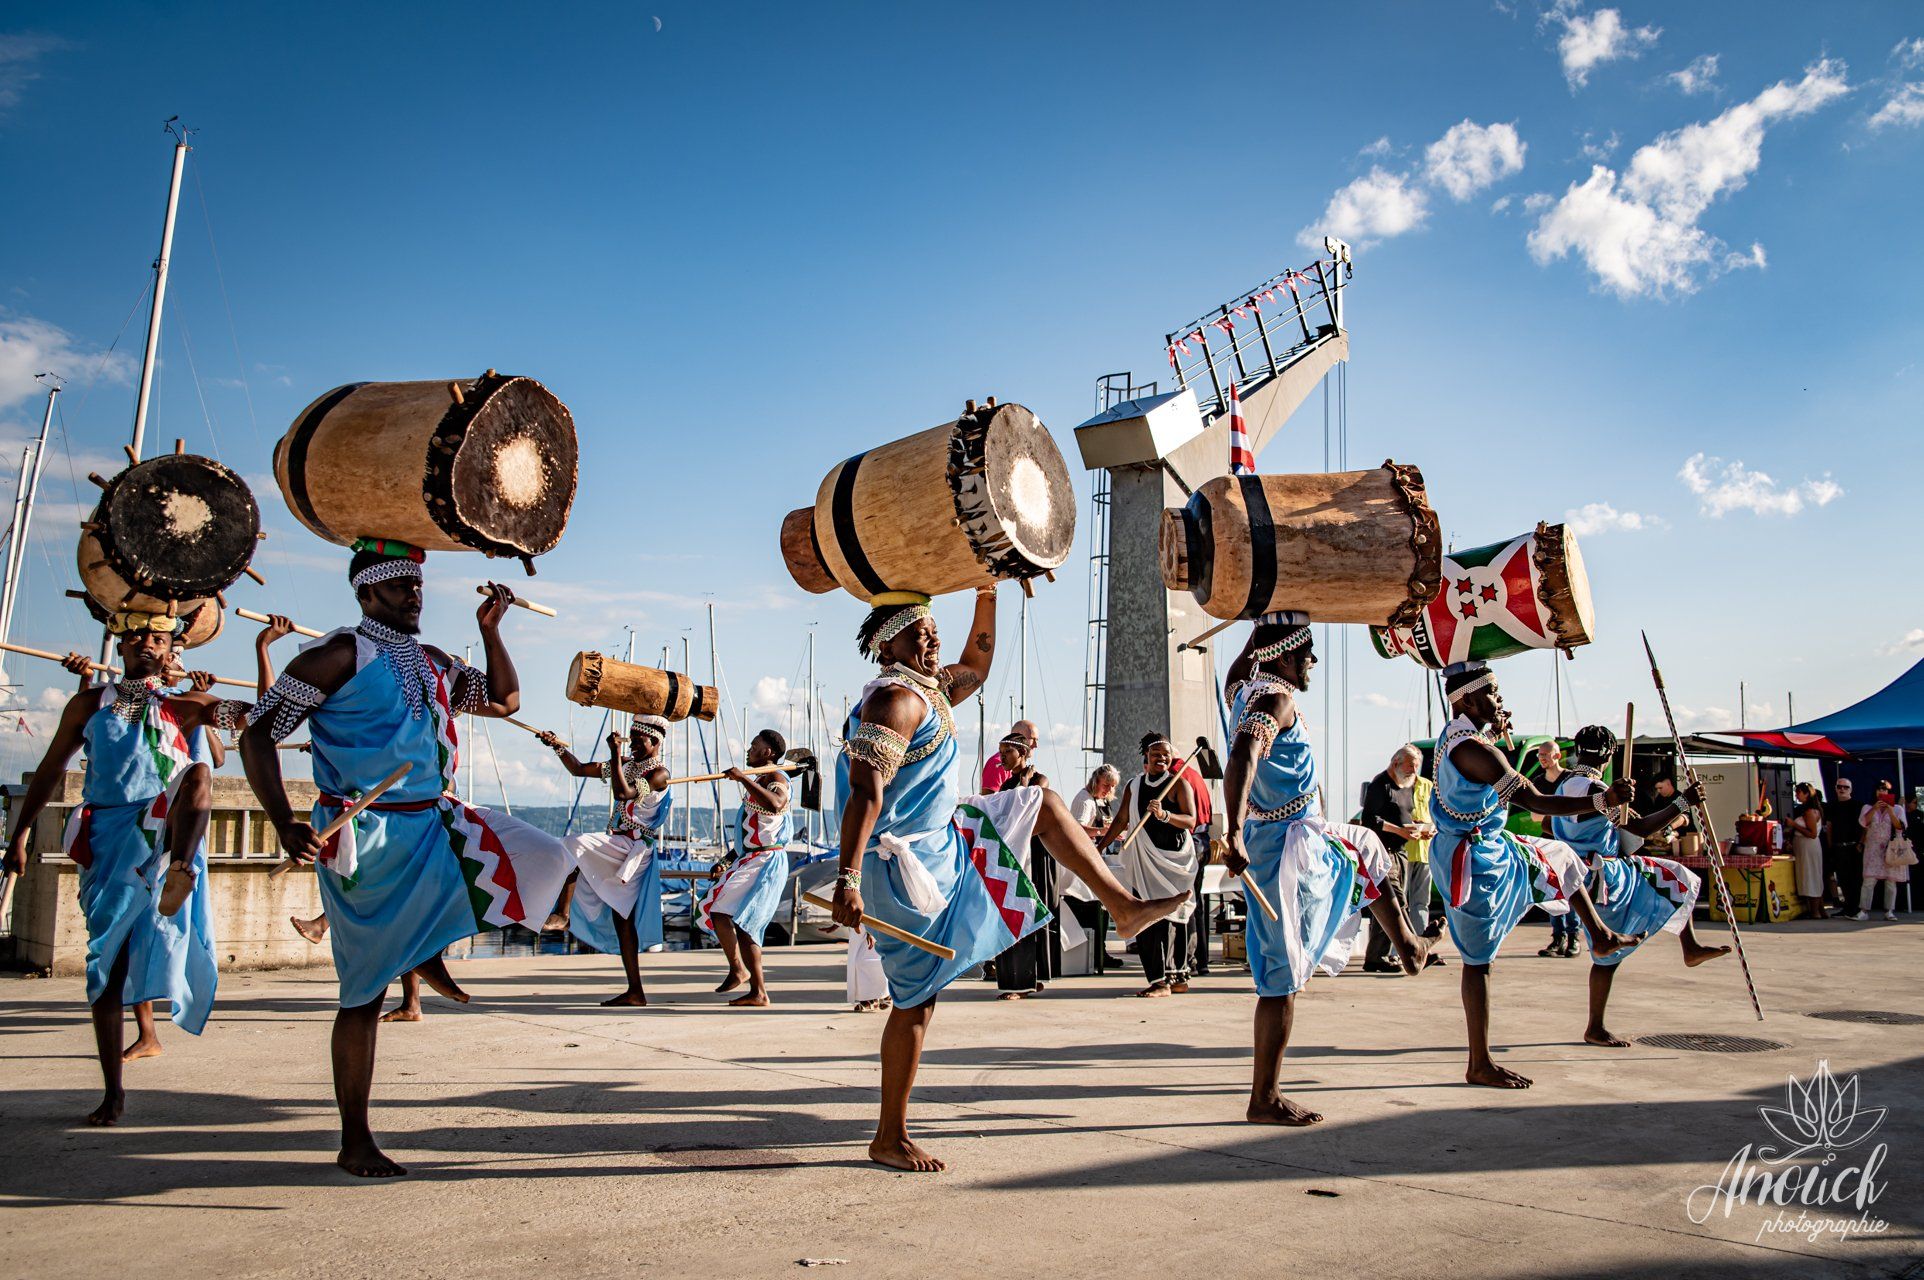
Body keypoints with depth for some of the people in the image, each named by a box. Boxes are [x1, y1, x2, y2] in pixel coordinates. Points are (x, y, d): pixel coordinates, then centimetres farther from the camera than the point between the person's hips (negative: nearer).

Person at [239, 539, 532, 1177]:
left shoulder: (435, 664, 14)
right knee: (366, 992, -2)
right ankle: (355, 1141, 13)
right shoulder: (340, 655, -8)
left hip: (434, 826, 7)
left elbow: (504, 699, 24)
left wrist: (490, 629, 11)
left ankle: (430, 947, 9)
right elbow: (258, 733, -10)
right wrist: (285, 825, -20)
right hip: (367, 840, -7)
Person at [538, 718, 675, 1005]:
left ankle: (562, 912, -18)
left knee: (572, 846, -23)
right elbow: (579, 770, 16)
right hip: (618, 850, 8)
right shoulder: (627, 764, 15)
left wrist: (615, 753, -22)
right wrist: (559, 747, 3)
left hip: (633, 849, -8)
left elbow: (624, 793, -24)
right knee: (621, 917, 6)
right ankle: (635, 992, 8)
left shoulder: (659, 773, -9)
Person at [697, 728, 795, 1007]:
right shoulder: (755, 780, 19)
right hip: (748, 860, 10)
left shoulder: (777, 781, -12)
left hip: (767, 861, -10)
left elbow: (774, 804, -38)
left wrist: (743, 779, -36)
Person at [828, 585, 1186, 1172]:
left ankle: (1123, 905, 14)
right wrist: (848, 879, -36)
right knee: (916, 998, -3)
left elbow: (974, 668, 33)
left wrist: (987, 598, 25)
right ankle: (890, 1137, 10)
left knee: (1041, 802, 17)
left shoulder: (929, 688, 12)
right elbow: (865, 793, -28)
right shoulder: (896, 698, -18)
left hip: (941, 848, 10)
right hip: (905, 866, -10)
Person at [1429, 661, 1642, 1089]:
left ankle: (1600, 936, 45)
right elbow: (1536, 802, -26)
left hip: (1490, 848, 10)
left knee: (1562, 857, 26)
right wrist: (1602, 801, -24)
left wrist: (1495, 733, 27)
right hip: (1472, 860, -10)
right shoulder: (1474, 750, -27)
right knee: (1478, 960, -2)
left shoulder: (1456, 733, 3)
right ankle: (1480, 1065, 6)